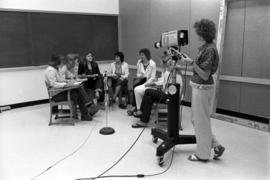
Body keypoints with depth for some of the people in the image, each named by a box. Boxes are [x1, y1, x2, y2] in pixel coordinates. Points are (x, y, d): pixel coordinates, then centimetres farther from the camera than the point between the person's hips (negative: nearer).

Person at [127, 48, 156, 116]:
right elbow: (138, 74, 10)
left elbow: (153, 78, -13)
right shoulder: (139, 62, 4)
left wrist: (144, 84, -22)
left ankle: (135, 107, -10)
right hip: (142, 80, 5)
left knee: (137, 89, -27)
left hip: (150, 82, -5)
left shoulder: (152, 64, -12)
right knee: (134, 86, -26)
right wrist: (140, 75, -14)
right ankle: (135, 107, -18)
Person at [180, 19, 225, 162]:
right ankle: (216, 146, 27)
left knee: (200, 121, 4)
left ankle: (203, 154, 21)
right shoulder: (206, 47, 10)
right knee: (196, 119, 18)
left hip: (202, 88, -10)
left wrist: (192, 63, -22)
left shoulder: (209, 50, -19)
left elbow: (205, 75, -21)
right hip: (199, 87, 10)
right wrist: (191, 62, 12)